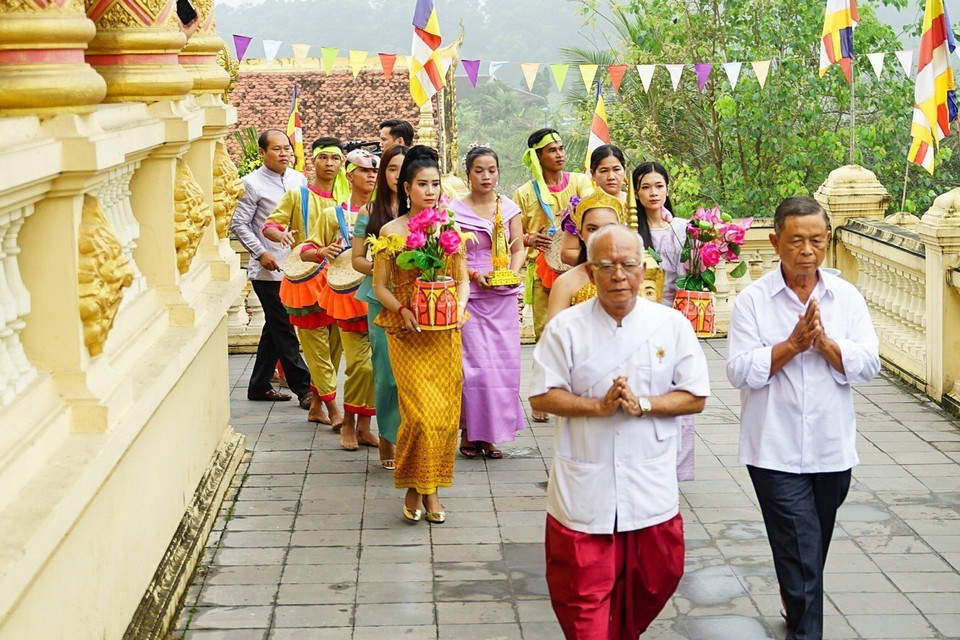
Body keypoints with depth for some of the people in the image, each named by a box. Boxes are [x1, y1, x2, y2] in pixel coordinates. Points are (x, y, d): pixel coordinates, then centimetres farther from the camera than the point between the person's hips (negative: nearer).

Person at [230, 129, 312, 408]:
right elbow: (239, 224, -6)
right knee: (284, 330, -3)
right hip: (268, 269, -6)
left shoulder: (298, 179, 9)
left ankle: (259, 386, 23)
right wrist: (261, 253, -13)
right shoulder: (252, 183, -7)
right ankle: (303, 388, 2)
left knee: (275, 327, 13)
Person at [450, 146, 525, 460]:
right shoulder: (455, 210, -1)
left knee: (503, 361, 2)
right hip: (469, 295, -3)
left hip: (503, 296, 3)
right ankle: (469, 431, 3)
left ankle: (492, 433, 11)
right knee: (474, 361, -8)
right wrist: (474, 274, -15)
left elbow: (519, 249, 12)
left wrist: (513, 273, -7)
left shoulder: (510, 208, 9)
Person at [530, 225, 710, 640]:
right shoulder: (566, 327, -3)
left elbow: (695, 397, 0)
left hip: (651, 491, 2)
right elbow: (542, 396, -4)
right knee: (583, 593, 0)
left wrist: (643, 404, -16)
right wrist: (599, 405, -17)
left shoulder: (672, 325, 0)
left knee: (652, 582, 14)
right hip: (583, 492, -1)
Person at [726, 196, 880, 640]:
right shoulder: (753, 300, -6)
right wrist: (793, 344, -19)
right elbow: (741, 371, -12)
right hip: (776, 453, -4)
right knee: (801, 557, -8)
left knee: (812, 553, 20)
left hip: (833, 449, 4)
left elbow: (868, 365, -5)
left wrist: (824, 341, -18)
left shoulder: (847, 298, 2)